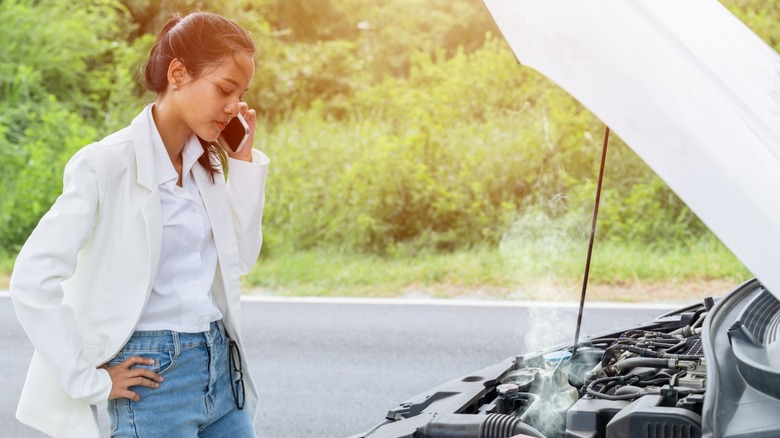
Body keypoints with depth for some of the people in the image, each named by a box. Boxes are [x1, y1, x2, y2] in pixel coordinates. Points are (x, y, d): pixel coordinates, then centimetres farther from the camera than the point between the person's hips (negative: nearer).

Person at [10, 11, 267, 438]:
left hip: (222, 367, 7)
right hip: (154, 379, -7)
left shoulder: (206, 162, 8)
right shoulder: (107, 163, -14)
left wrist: (244, 159, 5)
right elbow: (32, 279, -18)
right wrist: (91, 381, -14)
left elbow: (241, 258, 12)